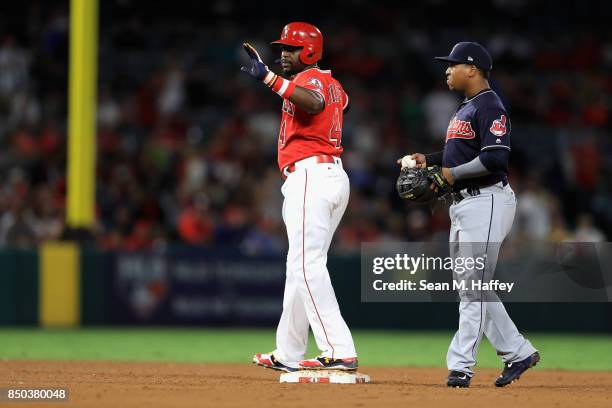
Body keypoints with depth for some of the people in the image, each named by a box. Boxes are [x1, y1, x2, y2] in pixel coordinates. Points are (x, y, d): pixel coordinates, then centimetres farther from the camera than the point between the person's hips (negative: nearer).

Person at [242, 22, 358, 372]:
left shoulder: (310, 79, -9)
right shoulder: (333, 84, 20)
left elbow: (314, 103, -34)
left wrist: (269, 78, -40)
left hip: (310, 175, -10)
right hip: (335, 175, 10)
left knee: (307, 265, -15)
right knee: (300, 265, 16)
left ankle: (340, 351, -24)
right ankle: (289, 354, 24)